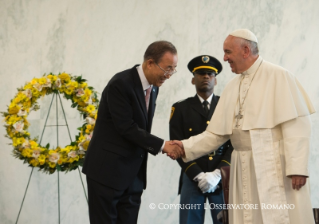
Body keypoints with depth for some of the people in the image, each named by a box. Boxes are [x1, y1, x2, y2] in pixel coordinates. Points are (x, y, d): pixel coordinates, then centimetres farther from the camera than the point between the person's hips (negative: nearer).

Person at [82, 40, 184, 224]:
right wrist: (161, 145, -18)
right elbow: (126, 128, -20)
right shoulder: (120, 84, -17)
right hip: (107, 170, -7)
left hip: (133, 173, 7)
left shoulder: (153, 88, 7)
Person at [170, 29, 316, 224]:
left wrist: (297, 167, -18)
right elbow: (216, 134, 15)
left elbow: (297, 125, -12)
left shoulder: (278, 77, -5)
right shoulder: (232, 87, 16)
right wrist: (186, 147, 2)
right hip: (244, 170, 6)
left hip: (276, 168, -6)